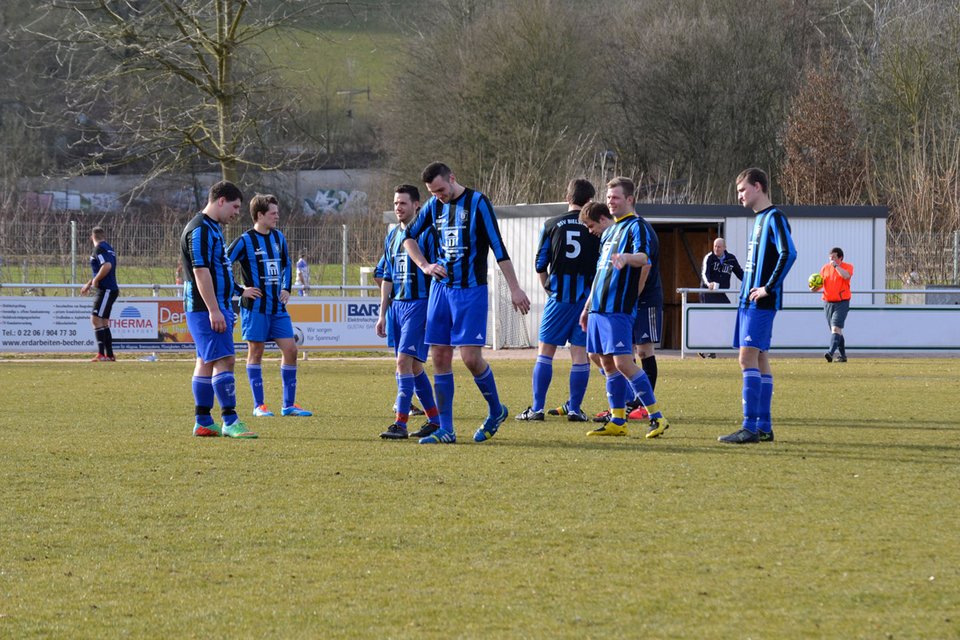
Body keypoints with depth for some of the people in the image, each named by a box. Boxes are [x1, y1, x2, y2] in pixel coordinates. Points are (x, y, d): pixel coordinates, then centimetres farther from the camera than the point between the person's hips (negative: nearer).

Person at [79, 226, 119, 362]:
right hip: (109, 290, 10)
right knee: (103, 322, 14)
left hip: (106, 290, -10)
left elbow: (107, 266, -26)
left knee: (96, 319, -14)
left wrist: (95, 280, -14)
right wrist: (89, 284, 33)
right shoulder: (108, 248, 18)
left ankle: (101, 354, -21)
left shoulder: (99, 249, -11)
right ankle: (109, 355, 16)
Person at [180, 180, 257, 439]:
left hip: (217, 308, 11)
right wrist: (214, 310, -24)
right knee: (223, 360, -14)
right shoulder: (200, 230, -15)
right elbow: (201, 273, -21)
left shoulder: (212, 229, 18)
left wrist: (224, 310, 25)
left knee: (206, 362, 11)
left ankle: (203, 423, 13)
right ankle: (230, 421, -16)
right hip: (206, 308, -11)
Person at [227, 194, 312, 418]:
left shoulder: (278, 237, 11)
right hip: (255, 307, -6)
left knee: (290, 350, 0)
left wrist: (286, 288, 14)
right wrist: (241, 291, -11)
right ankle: (259, 405, 6)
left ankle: (289, 404, 7)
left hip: (277, 307, 6)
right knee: (255, 352, 0)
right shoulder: (245, 241, -9)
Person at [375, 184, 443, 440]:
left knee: (405, 361, -16)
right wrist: (382, 314, 17)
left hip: (419, 304, -8)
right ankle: (435, 419, 19)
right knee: (414, 366, 10)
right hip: (396, 305, 8)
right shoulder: (392, 236, 15)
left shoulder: (427, 234, -7)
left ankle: (400, 423, -17)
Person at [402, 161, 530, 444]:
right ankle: (445, 430, 5)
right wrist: (425, 266, 5)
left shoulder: (478, 203, -9)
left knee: (471, 357, -12)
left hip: (471, 290, -6)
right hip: (441, 289, 6)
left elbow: (498, 248, -10)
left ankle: (496, 411, 12)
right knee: (440, 358, 2)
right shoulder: (434, 206, 8)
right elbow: (409, 237, 22)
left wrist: (515, 289, -13)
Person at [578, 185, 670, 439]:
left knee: (623, 362, -15)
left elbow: (643, 257, -22)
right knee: (608, 364, 7)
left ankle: (656, 417, -10)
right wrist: (588, 306, 29)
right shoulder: (609, 232, 21)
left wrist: (625, 257, -44)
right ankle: (617, 421, 11)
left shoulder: (634, 226, -5)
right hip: (599, 308, 9)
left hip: (619, 309, -9)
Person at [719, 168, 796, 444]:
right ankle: (764, 427, 12)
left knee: (748, 358, -14)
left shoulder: (774, 218, -10)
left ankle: (750, 427, -18)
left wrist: (768, 288, -21)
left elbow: (788, 254, -23)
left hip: (761, 303, -10)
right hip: (749, 300, 10)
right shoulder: (759, 219, 18)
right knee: (759, 359, 9)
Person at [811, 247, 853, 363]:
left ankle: (831, 352, -31)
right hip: (828, 302, 6)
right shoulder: (825, 268, 12)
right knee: (837, 330, 11)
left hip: (841, 302, -6)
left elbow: (846, 276, -24)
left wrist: (836, 266, -19)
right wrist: (814, 288, -7)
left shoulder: (847, 267, -2)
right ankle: (842, 355, 19)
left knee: (836, 327, -19)